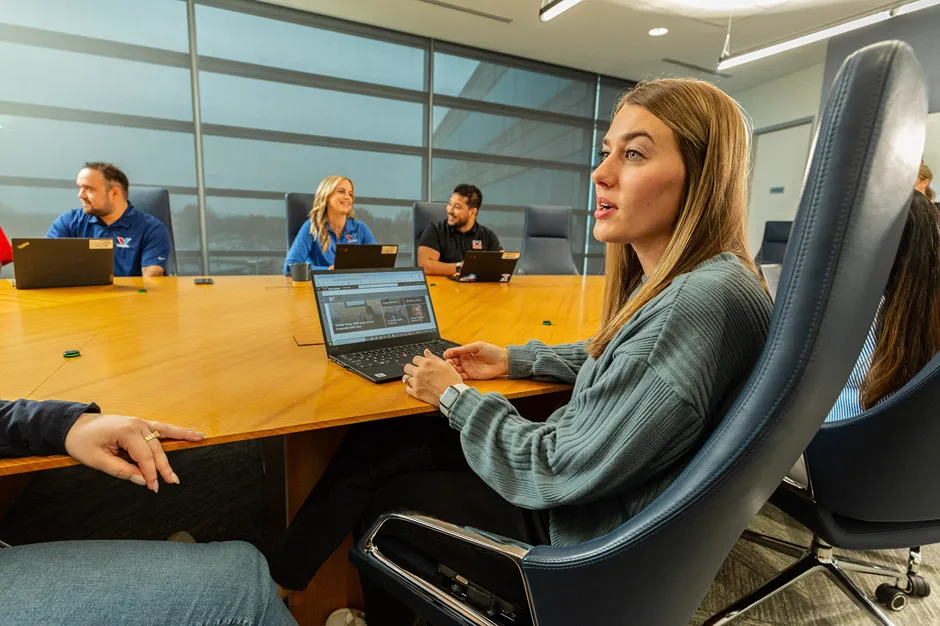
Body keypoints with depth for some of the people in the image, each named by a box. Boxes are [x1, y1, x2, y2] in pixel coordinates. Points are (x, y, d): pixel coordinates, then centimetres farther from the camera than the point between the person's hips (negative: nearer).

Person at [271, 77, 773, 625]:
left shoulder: (704, 303, -31)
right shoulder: (670, 279, -1)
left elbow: (557, 473, -27)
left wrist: (456, 396, -13)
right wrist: (516, 361, 9)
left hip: (577, 532, -7)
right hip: (576, 481, 8)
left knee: (385, 495, 3)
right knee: (376, 440, 4)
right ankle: (286, 577, 25)